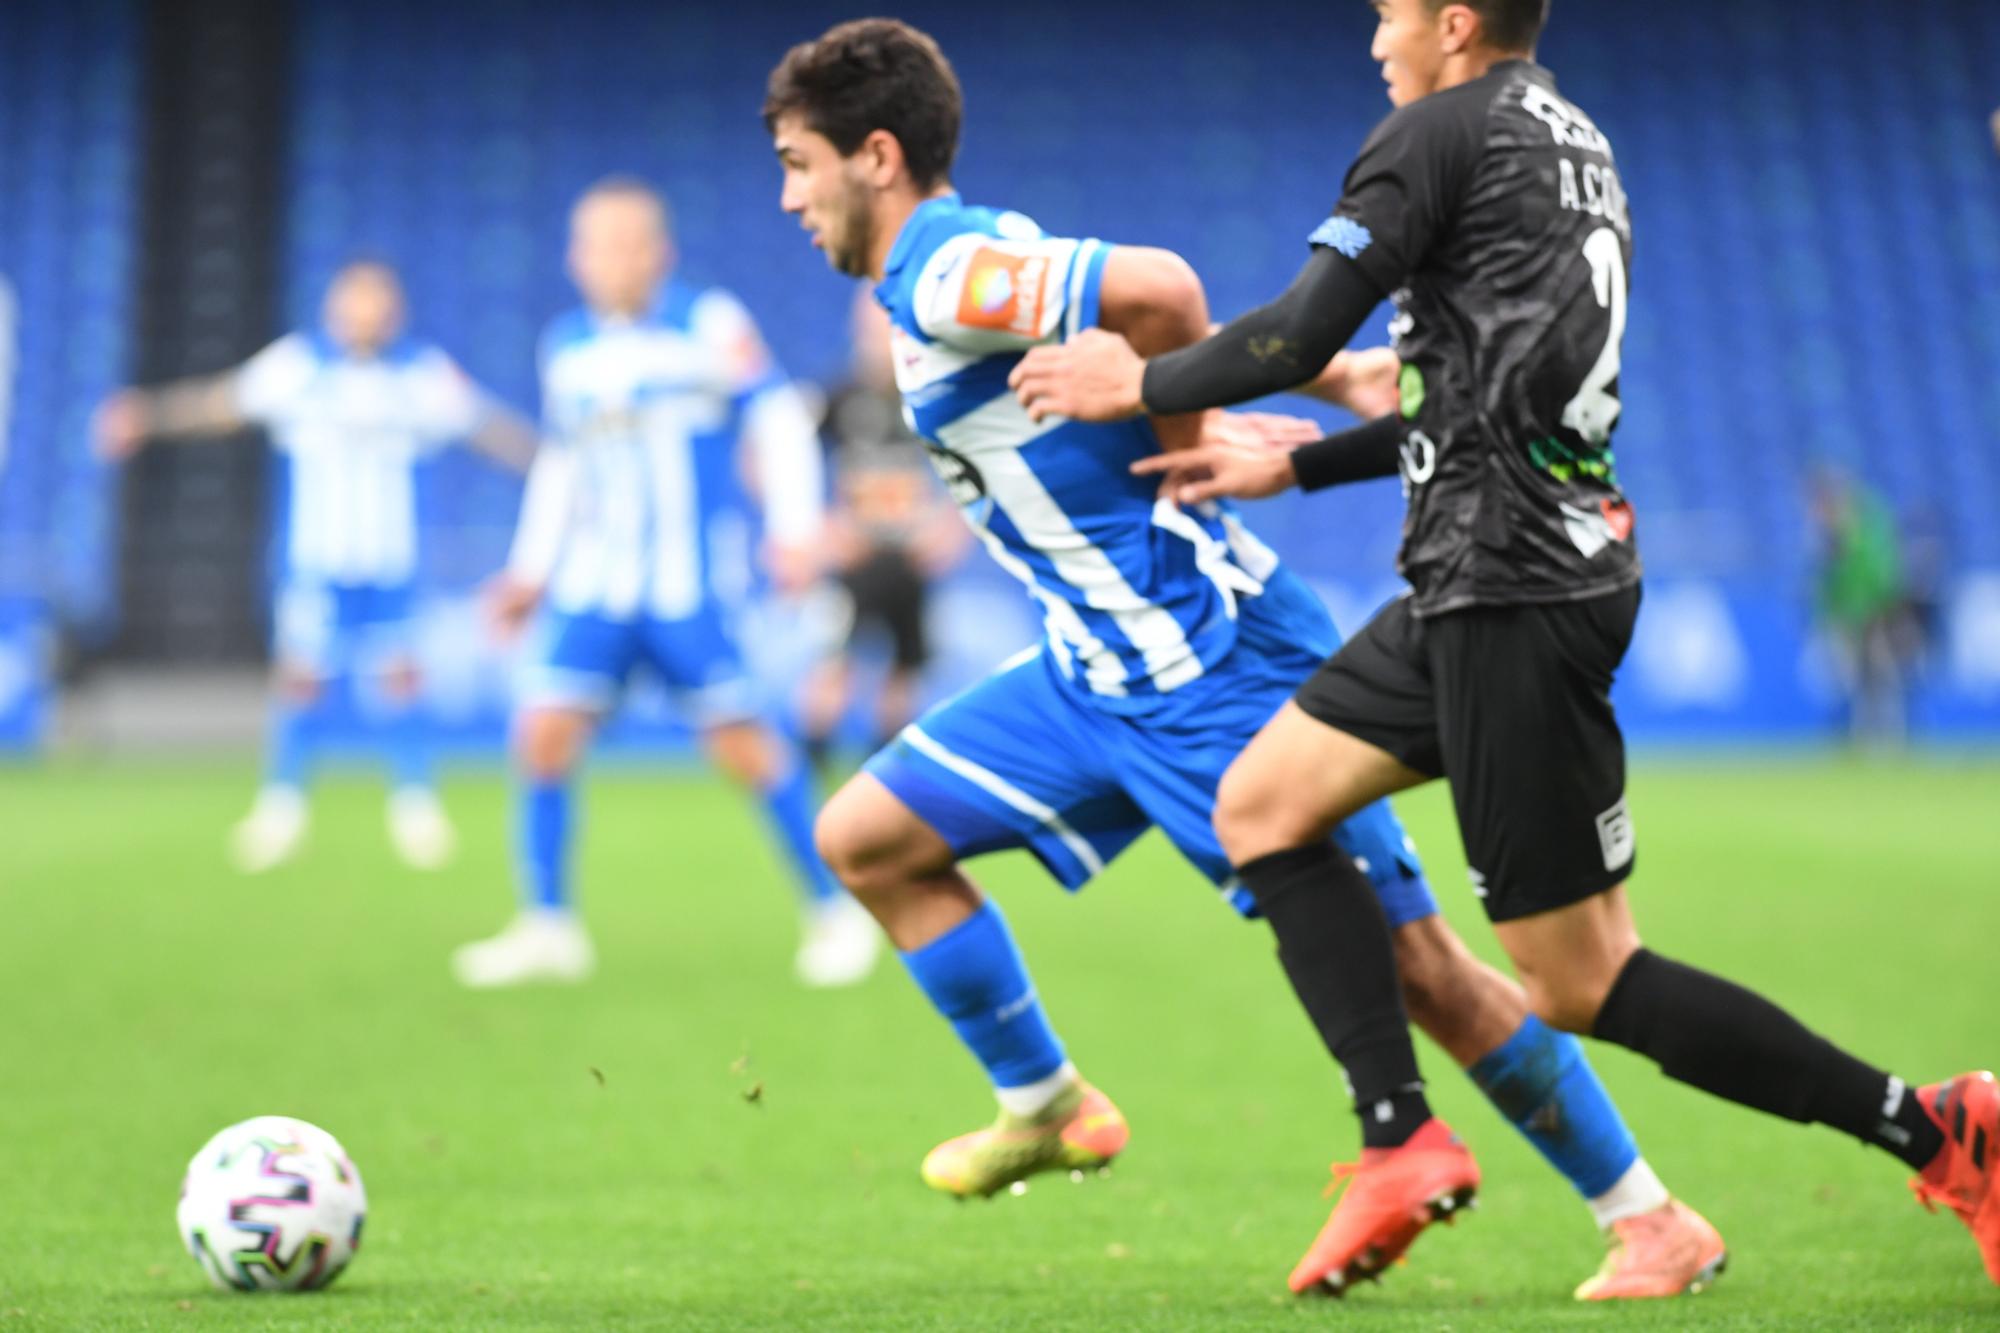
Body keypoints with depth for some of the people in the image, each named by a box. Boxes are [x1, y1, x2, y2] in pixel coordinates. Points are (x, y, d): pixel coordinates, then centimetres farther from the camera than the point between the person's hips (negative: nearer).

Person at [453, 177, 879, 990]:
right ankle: (548, 927, 3)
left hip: (692, 586, -4)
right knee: (544, 735, -8)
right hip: (593, 583, 5)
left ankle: (833, 913, 8)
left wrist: (794, 527, -14)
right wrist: (531, 570, 20)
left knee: (744, 747, -7)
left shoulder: (708, 323, -3)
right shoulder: (565, 348, 12)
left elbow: (776, 417, -5)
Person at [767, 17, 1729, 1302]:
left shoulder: (944, 276, -17)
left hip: (1219, 668, -10)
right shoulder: (981, 267, 13)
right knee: (867, 836, 8)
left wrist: (1184, 434, -14)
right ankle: (1047, 1109, 19)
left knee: (1419, 970, -5)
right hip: (1103, 672, 10)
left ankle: (1654, 1221, 5)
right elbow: (1182, 326, 16)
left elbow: (1160, 289, -32)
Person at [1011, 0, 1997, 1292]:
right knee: (1261, 805, 13)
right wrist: (1289, 466, 28)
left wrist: (1139, 384, 3)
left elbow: (1302, 336, -14)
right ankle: (1403, 1140, 5)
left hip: (1512, 590, -10)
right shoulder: (1577, 143, 18)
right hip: (1488, 580, 10)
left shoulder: (1442, 132, -9)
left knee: (1581, 981, -6)